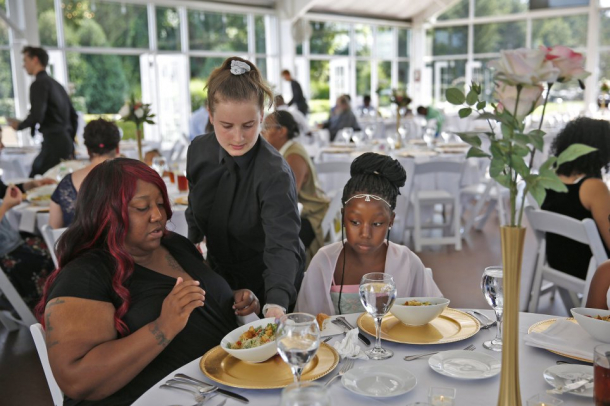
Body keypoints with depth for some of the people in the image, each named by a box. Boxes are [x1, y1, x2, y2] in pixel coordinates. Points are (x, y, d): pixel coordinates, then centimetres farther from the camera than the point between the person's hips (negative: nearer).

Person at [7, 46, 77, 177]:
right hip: (67, 143, 9)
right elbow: (73, 116, 21)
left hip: (53, 143, -8)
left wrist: (19, 125, 1)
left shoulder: (39, 84, -7)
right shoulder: (56, 84, 19)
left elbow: (36, 116, -17)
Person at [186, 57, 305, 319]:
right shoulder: (199, 151, -12)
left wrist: (276, 303, -54)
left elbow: (282, 244, -41)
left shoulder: (275, 174, -31)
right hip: (219, 276, 6)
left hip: (267, 286, -5)